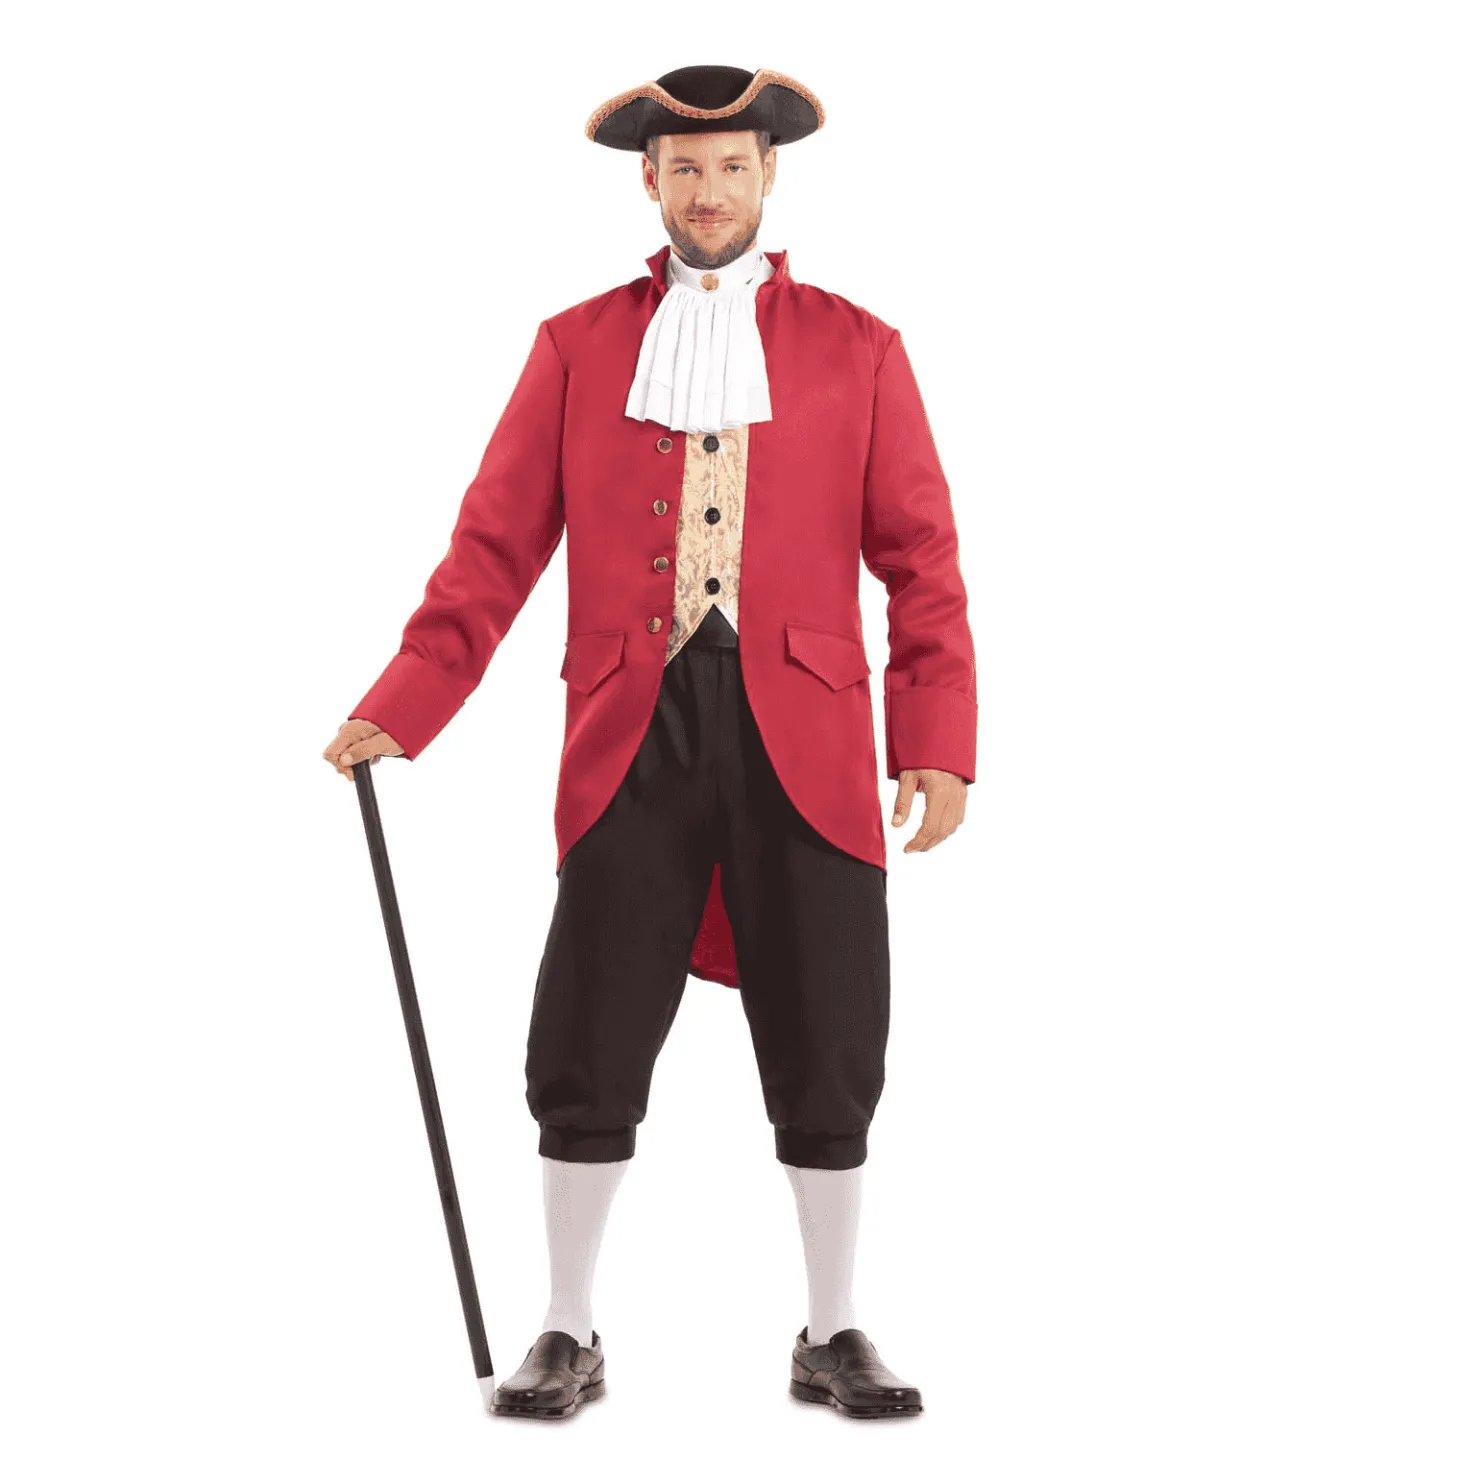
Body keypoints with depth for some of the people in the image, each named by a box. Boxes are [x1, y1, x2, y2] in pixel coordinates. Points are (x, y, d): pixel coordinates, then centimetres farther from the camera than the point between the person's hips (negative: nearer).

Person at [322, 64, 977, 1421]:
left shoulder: (857, 350, 9)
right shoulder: (578, 346, 10)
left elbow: (921, 562, 4)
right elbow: (497, 544, 5)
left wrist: (938, 743, -7)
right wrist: (400, 708, -6)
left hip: (805, 743, 0)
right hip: (635, 740, 0)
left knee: (827, 1063, 5)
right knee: (586, 1055, 0)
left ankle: (831, 1337, 21)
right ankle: (570, 1338, 16)